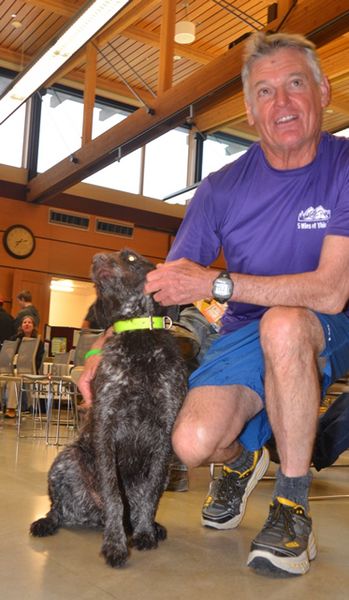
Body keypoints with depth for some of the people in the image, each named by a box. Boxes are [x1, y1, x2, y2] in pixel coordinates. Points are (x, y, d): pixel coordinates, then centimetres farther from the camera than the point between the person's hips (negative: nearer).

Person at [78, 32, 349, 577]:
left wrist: (216, 282, -24)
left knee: (283, 323, -38)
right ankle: (241, 460, 18)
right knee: (194, 442, -23)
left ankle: (293, 508, -18)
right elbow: (162, 284, 3)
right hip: (245, 334, 3)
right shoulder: (222, 189, -2)